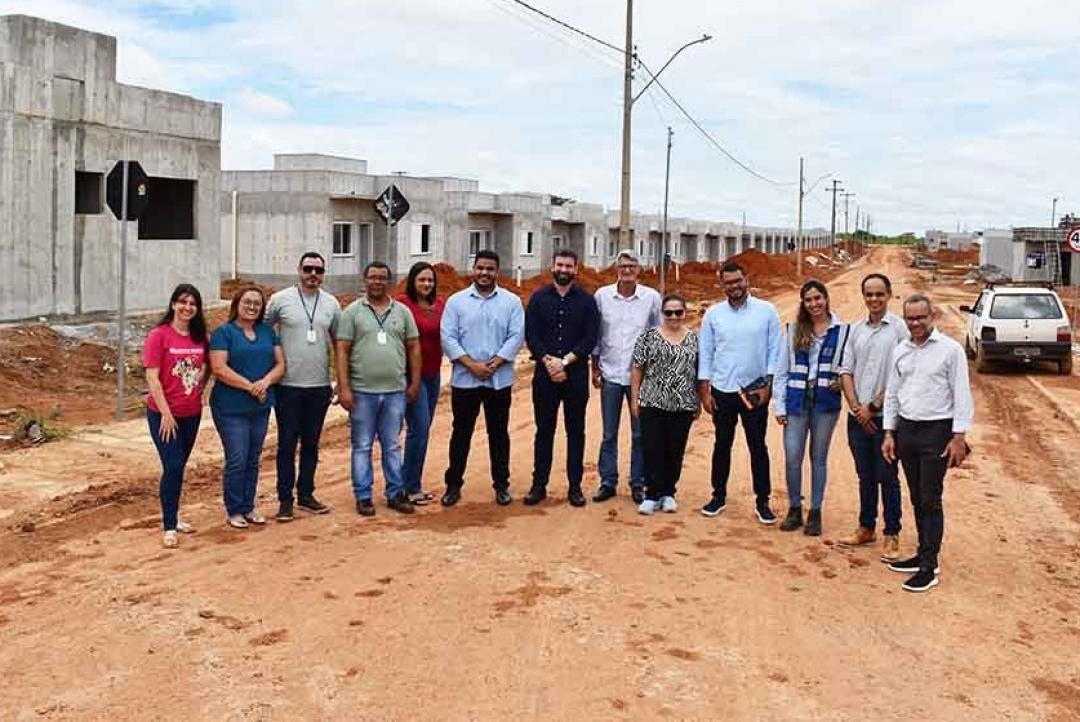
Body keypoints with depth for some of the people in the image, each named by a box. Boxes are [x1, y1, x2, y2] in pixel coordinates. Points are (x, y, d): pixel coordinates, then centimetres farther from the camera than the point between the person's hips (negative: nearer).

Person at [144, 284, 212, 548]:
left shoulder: (199, 337, 4)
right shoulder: (159, 335, -11)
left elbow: (206, 367, 19)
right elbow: (152, 378, -13)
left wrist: (199, 387, 3)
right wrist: (166, 413, -15)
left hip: (192, 413, 5)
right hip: (163, 414, -5)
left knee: (179, 467, 16)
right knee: (173, 467, -10)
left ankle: (173, 515, 31)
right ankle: (169, 527, 0)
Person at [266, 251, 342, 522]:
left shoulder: (331, 304, 6)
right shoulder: (280, 299, -4)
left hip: (320, 386, 3)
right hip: (288, 385, -3)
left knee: (311, 443, 12)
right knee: (287, 443, 2)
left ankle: (306, 494, 23)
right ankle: (285, 499, 11)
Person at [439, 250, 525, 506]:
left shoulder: (511, 301, 3)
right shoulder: (456, 301, 2)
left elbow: (516, 336, -4)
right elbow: (448, 337, -4)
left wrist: (493, 364, -14)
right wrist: (472, 364, -14)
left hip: (500, 380, 0)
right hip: (464, 379, 0)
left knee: (498, 433, 9)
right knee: (461, 432, 7)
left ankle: (501, 484, 20)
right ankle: (453, 485, 17)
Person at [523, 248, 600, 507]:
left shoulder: (586, 300, 3)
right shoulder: (539, 298, 5)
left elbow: (590, 339, -4)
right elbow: (531, 335, -1)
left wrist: (564, 361, -13)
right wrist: (548, 362, -12)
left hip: (576, 373, 0)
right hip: (545, 373, 1)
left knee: (575, 431, 6)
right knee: (544, 430, 6)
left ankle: (575, 486, 14)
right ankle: (539, 484, 14)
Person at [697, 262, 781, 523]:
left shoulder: (766, 311, -3)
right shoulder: (713, 314, 1)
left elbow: (774, 350, -1)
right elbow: (705, 353, 3)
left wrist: (768, 385, -7)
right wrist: (704, 391, 0)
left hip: (755, 391, -1)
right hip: (722, 390, 2)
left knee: (758, 447, 6)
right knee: (722, 445, 12)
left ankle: (762, 501, 15)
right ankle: (719, 496, 24)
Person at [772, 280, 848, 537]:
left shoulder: (842, 330, 0)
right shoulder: (794, 330, 5)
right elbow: (781, 370, 5)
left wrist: (842, 381, -11)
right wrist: (779, 405, 0)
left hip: (826, 402, -1)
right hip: (797, 401, 1)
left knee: (819, 458, 8)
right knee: (792, 458, -1)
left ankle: (815, 512, 19)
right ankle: (794, 509, 17)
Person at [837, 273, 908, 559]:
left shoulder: (899, 328, -6)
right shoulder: (856, 330, 9)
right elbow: (846, 371, 8)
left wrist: (874, 406, -11)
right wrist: (856, 407, -4)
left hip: (885, 416, -5)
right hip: (858, 416, 5)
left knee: (887, 477, 2)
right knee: (865, 476, 15)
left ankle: (892, 535, 12)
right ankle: (866, 528, 26)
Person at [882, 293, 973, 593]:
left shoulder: (950, 349, -6)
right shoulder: (900, 351, 10)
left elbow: (962, 396, -7)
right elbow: (892, 394, 15)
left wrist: (959, 437, -12)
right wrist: (889, 433, 10)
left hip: (936, 431, -6)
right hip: (906, 430, 6)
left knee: (930, 500, -5)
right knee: (916, 498, 12)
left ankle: (929, 567, -1)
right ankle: (923, 554, 23)